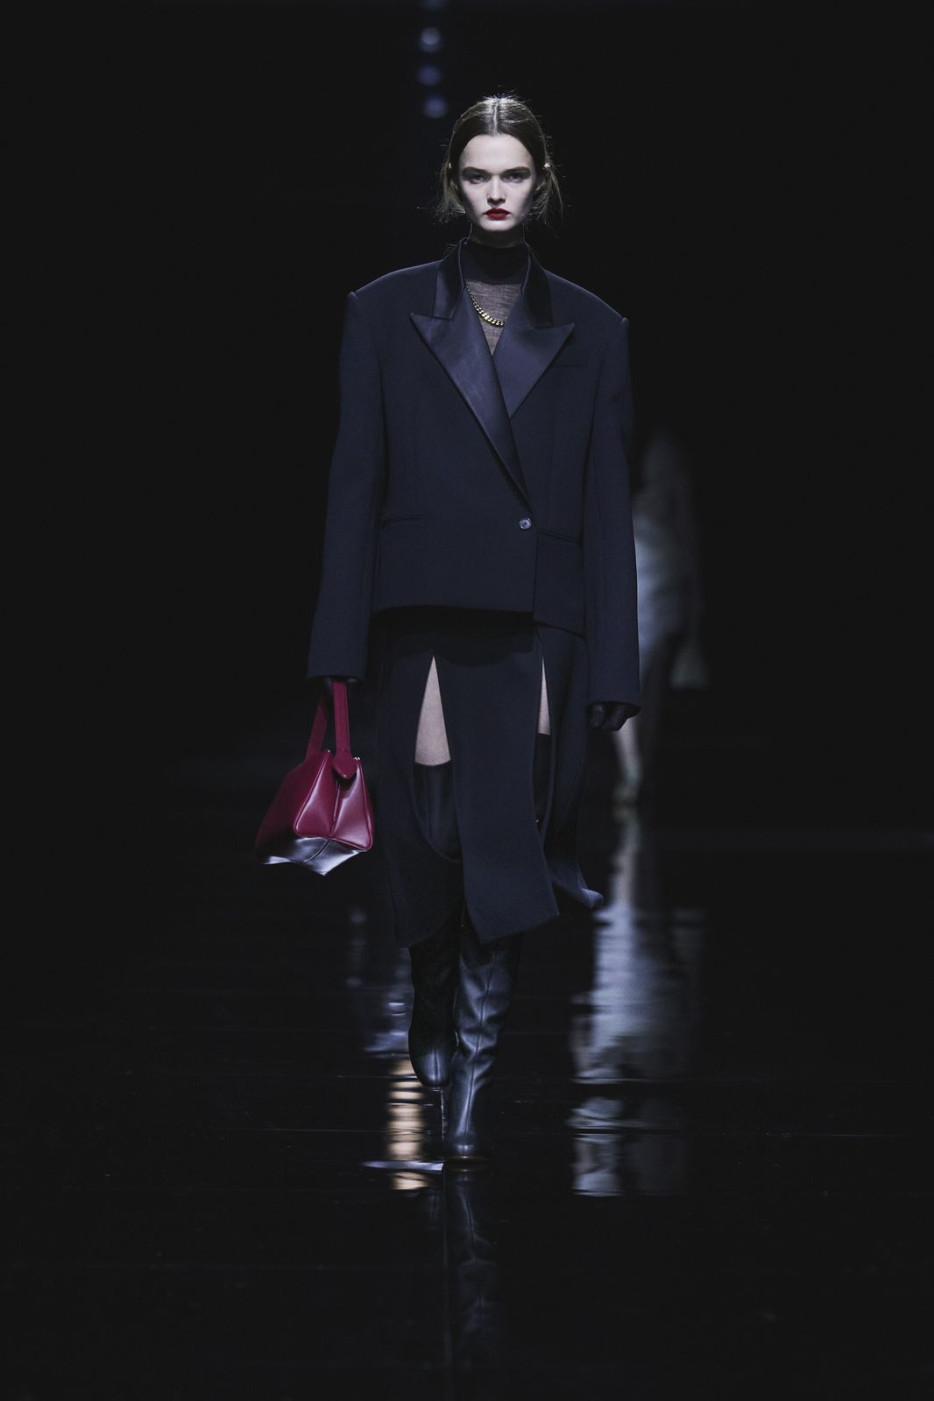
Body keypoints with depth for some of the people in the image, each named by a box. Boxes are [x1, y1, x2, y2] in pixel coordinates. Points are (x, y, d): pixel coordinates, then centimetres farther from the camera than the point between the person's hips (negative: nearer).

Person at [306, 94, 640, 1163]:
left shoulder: (589, 331, 8)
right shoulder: (385, 314, 6)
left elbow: (609, 505, 5)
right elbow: (353, 482, 3)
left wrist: (614, 663, -1)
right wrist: (340, 644, -4)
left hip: (538, 625, 0)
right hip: (425, 619, 0)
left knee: (507, 846, -4)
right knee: (430, 837, 5)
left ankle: (471, 1076, 2)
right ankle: (433, 1020, 30)